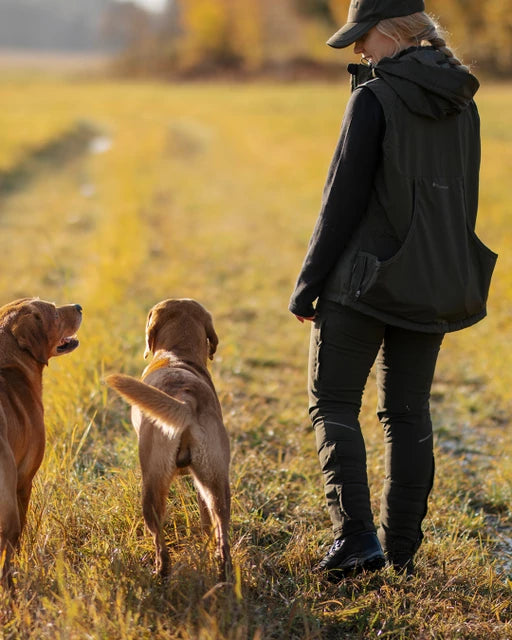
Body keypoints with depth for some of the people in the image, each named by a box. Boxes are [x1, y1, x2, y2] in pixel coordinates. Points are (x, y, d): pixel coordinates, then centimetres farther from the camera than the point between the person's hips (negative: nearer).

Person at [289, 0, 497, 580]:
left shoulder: (375, 98, -14)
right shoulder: (461, 102, 7)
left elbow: (343, 198, -14)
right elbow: (463, 199, 13)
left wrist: (308, 283, -6)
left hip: (368, 277, -6)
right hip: (434, 282, 7)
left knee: (333, 405, 3)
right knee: (408, 412, 13)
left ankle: (356, 537, -8)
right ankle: (401, 548, 16)